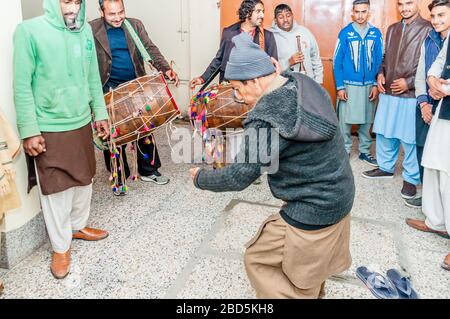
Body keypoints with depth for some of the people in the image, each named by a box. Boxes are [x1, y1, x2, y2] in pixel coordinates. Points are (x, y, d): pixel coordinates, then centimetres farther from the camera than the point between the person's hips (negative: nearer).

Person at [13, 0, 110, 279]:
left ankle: (78, 226, 40)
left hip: (82, 123, 5)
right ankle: (61, 246, 22)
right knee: (57, 188, 4)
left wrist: (100, 113, 11)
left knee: (84, 179, 17)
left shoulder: (85, 30, 4)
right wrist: (29, 131, -14)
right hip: (50, 129, -5)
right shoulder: (29, 31, -12)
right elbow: (22, 86, -12)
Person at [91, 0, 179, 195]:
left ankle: (148, 170, 27)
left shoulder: (135, 26, 3)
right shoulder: (92, 29, -5)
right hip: (110, 90, -2)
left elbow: (150, 49, -4)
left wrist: (165, 69, -21)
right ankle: (119, 177, 21)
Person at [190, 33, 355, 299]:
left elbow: (240, 177, -21)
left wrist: (201, 178, -5)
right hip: (339, 194, 9)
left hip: (313, 210, -9)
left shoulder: (269, 119, -28)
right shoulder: (302, 83, -3)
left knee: (259, 259, 11)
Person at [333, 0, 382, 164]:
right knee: (345, 120, 3)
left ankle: (365, 151, 24)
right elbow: (337, 62, -4)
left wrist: (376, 84, -2)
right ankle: (345, 150, 17)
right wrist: (340, 87, -9)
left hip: (369, 85, 2)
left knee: (366, 120, 10)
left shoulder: (376, 33, 2)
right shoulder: (345, 33, -4)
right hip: (348, 85, -2)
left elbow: (380, 61, 5)